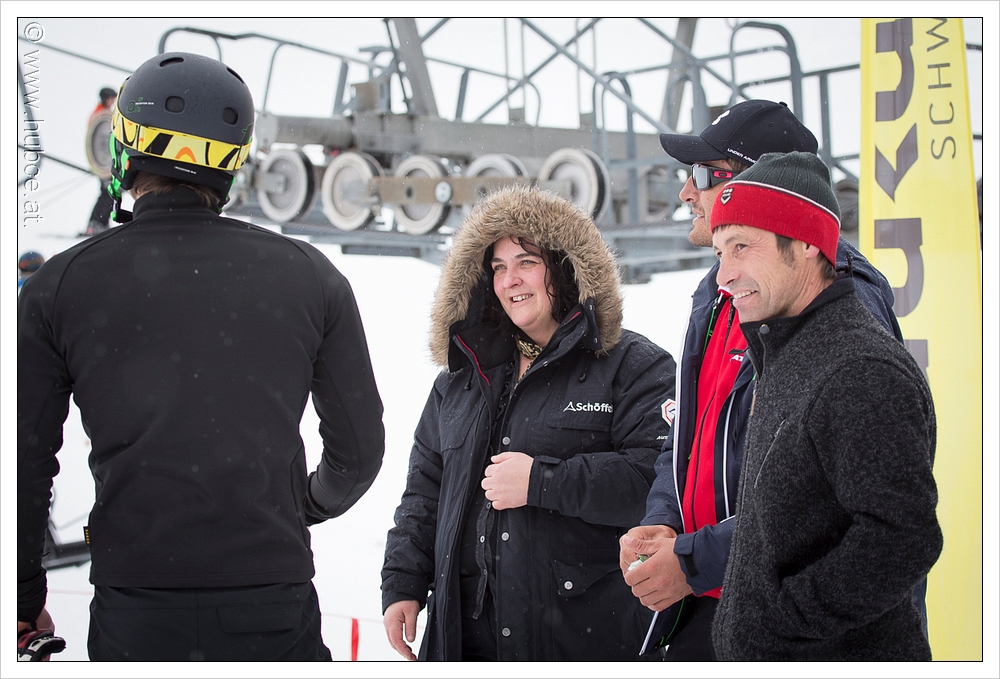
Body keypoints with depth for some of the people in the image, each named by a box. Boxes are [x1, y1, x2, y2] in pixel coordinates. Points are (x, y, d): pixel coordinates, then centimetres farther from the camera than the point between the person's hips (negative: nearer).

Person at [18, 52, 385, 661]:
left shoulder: (61, 284, -2)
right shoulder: (308, 275, 0)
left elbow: (24, 462, 1)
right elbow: (359, 449, 7)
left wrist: (24, 600, 15)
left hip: (132, 617, 0)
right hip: (275, 608, 0)